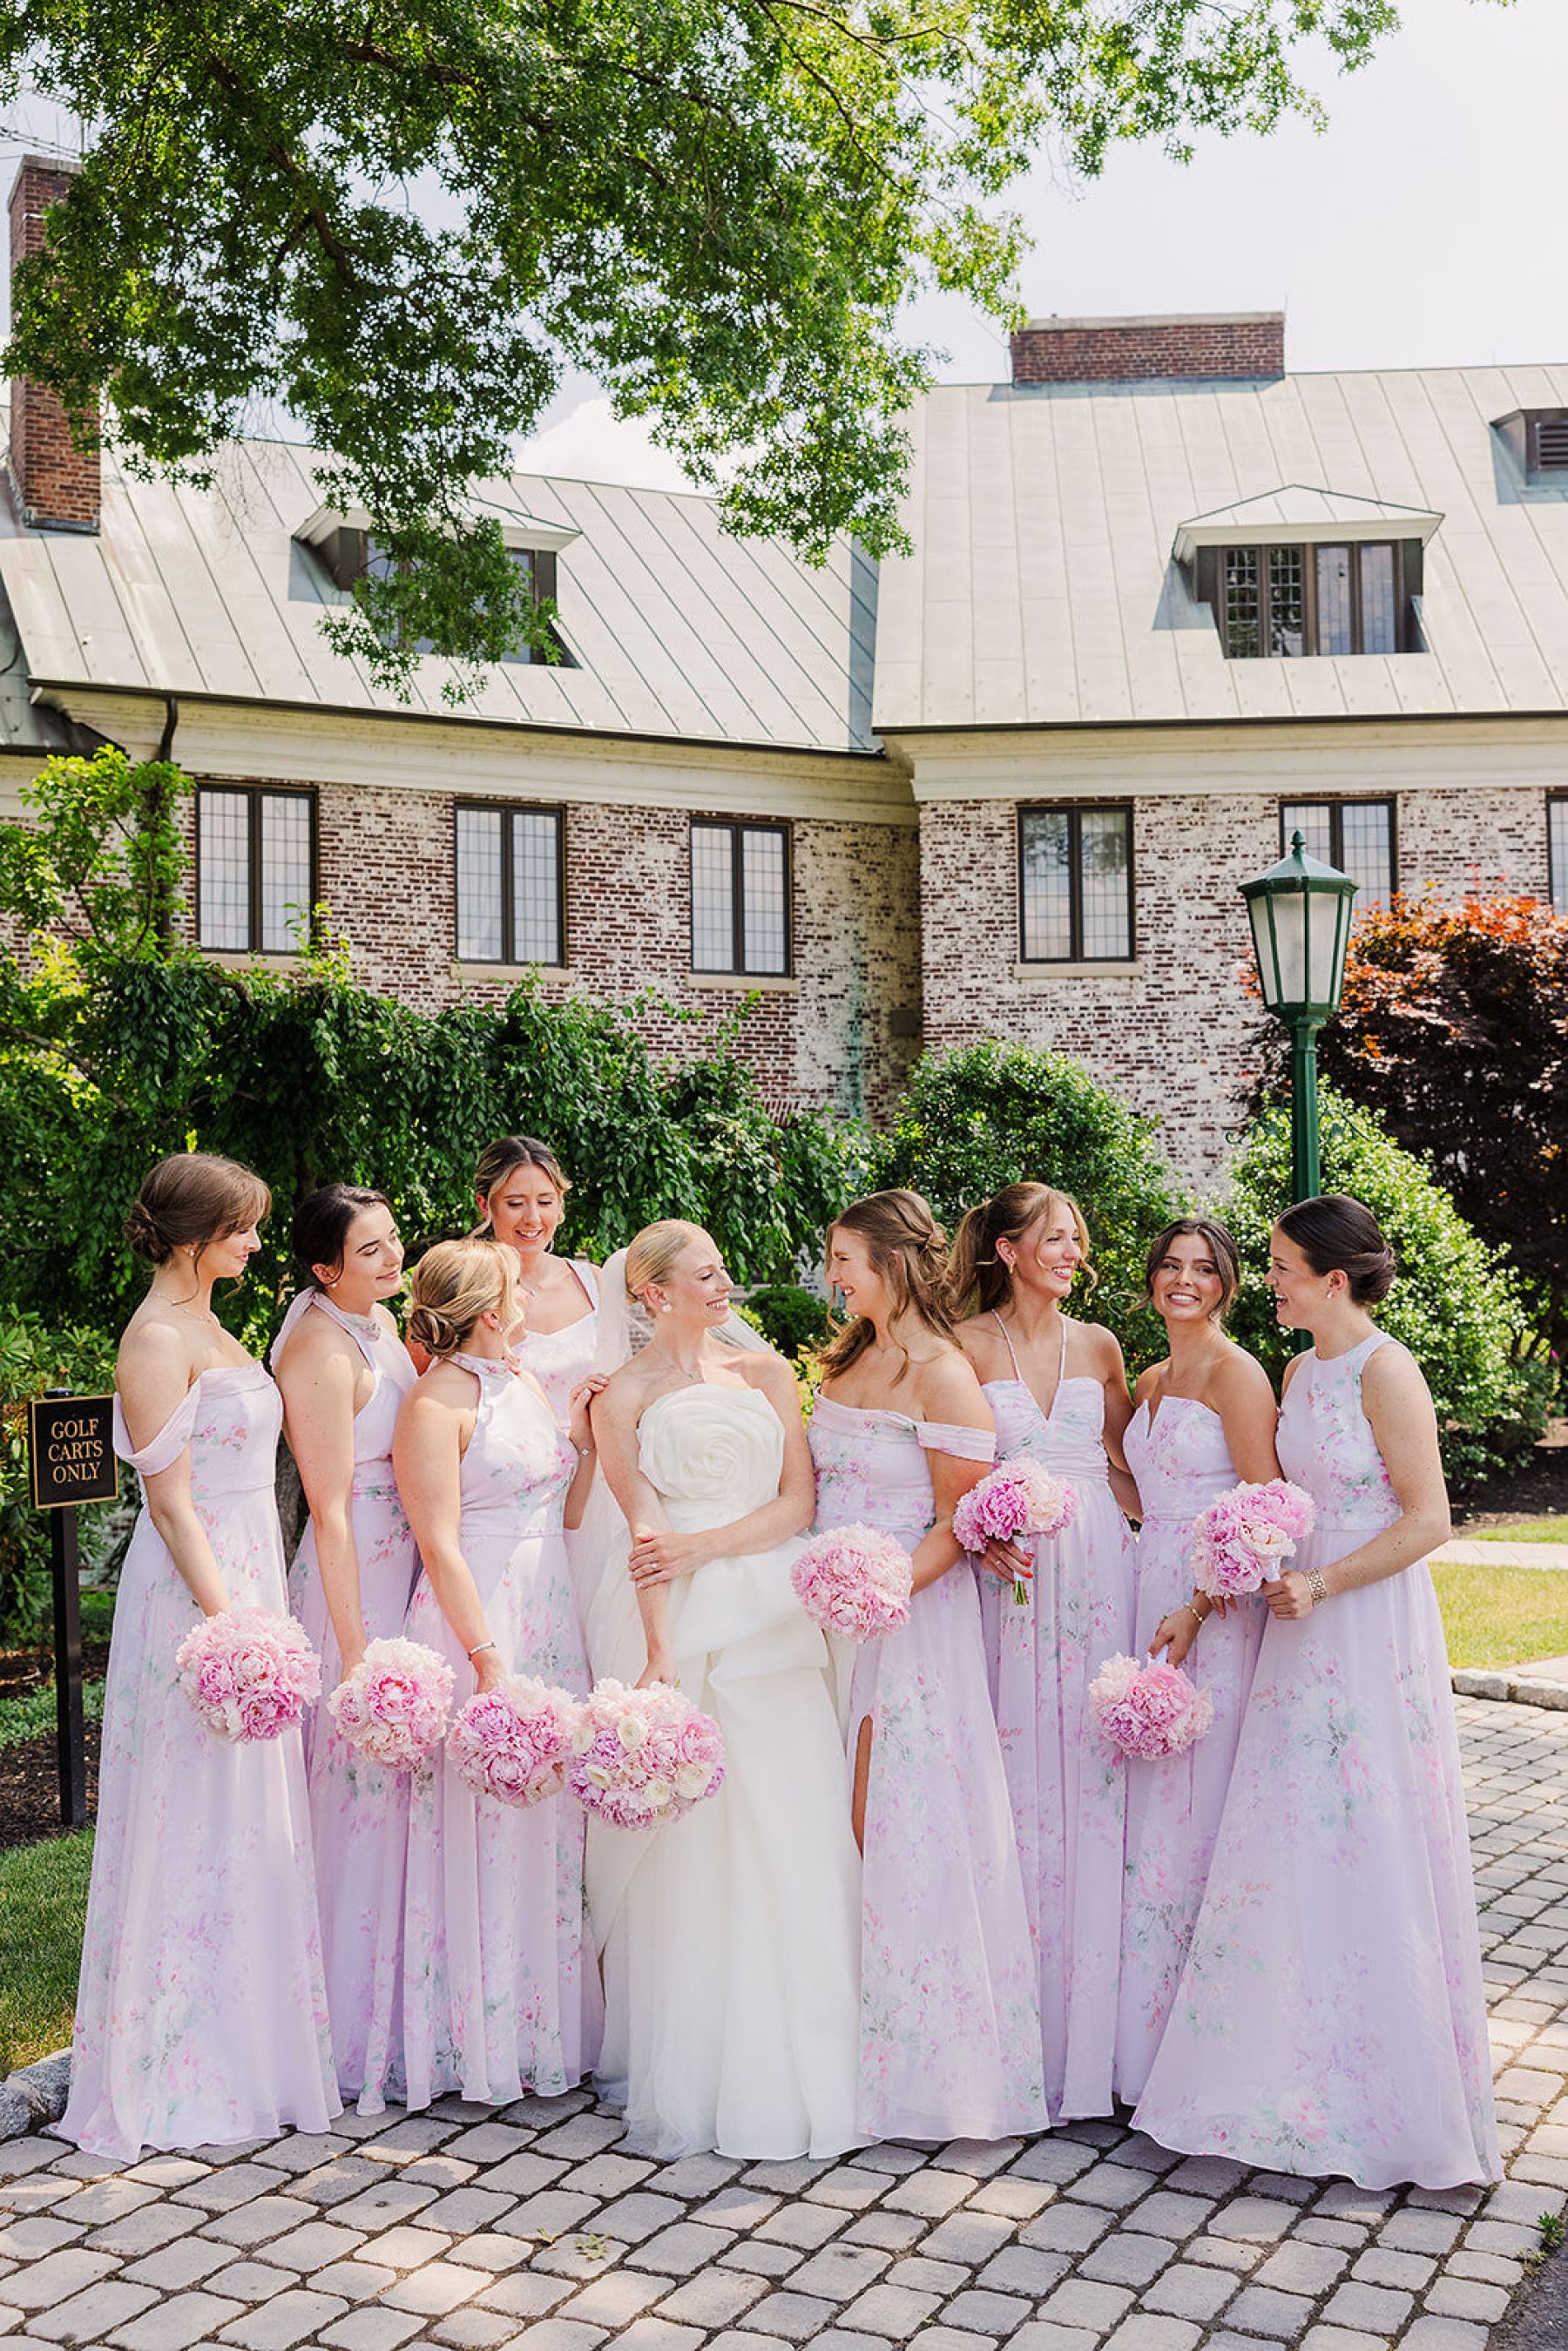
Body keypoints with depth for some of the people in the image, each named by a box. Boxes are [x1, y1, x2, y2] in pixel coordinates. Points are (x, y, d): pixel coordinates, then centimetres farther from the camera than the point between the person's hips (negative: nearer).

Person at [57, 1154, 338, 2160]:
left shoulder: (211, 1328, 14)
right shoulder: (158, 1340, -14)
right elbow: (171, 1503, -18)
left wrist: (261, 1615, 17)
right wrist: (226, 1624, -22)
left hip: (250, 1582, 9)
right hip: (198, 1595, -9)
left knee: (251, 1823, 14)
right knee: (197, 1826, 0)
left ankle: (247, 2040, 27)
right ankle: (179, 2073, 12)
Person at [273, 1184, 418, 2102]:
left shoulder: (382, 1322, 10)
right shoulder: (322, 1351, -18)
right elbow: (331, 1510, -19)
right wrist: (355, 1646, -19)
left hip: (407, 1569, 9)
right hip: (356, 1580, -9)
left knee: (402, 1779, 14)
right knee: (367, 1788, -1)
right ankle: (358, 2033, 13)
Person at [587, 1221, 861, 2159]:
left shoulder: (768, 1373, 12)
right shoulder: (624, 1398, 5)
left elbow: (798, 1501, 5)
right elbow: (645, 1534, -3)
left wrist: (702, 1546, -8)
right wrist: (658, 1650, -15)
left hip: (770, 1621, 2)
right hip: (679, 1624, -2)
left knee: (790, 1841, -1)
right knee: (684, 1849, -3)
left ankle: (791, 2071, 10)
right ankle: (687, 2074, 6)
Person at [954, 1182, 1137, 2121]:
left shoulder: (1099, 1346, 11)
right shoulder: (969, 1345, 0)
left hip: (1099, 1563, 3)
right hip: (1012, 1573, -3)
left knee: (1091, 1765, 2)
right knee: (1020, 1769, -1)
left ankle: (1086, 2027, 14)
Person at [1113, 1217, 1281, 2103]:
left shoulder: (1236, 1373, -8)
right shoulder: (1150, 1382, 16)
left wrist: (1198, 1610, -19)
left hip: (1221, 1604, -7)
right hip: (1155, 1596, 7)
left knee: (1200, 1804, -4)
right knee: (1153, 1802, 9)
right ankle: (1149, 2034, 19)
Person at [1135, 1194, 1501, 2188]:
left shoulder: (1385, 1369, -14)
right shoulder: (1301, 1371, 11)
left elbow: (1428, 1521, -15)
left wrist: (1323, 1585, -18)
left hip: (1375, 1626, -8)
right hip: (1306, 1627, 8)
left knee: (1371, 1853, 0)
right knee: (1298, 1846, 12)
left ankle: (1394, 2094, 16)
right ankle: (1309, 2076, 26)